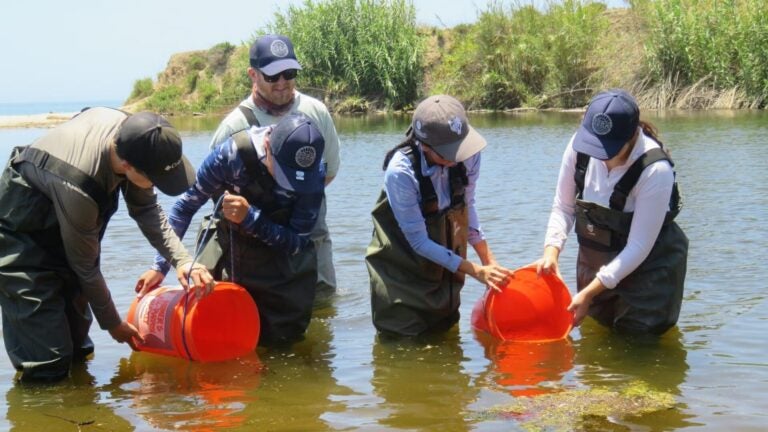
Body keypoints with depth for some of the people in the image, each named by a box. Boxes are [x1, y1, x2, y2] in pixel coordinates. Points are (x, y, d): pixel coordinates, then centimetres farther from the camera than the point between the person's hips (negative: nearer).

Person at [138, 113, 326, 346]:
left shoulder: (314, 174, -24)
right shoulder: (232, 154, -27)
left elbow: (296, 242, -20)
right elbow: (187, 205, -12)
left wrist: (250, 218, -35)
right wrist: (160, 265, -11)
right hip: (228, 250, 0)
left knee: (282, 337, 1)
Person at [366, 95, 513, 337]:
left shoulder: (468, 154, -21)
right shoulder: (400, 172, -33)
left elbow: (467, 207, -4)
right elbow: (419, 242, -25)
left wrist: (489, 261, -9)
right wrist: (477, 272, -25)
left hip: (443, 252, 5)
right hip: (402, 260, -4)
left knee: (444, 328, 17)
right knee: (403, 336, 0)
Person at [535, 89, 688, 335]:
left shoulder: (656, 171, -30)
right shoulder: (579, 145, -18)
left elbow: (638, 247, -26)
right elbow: (563, 208, -5)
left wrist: (590, 293, -26)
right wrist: (551, 252, -23)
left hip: (648, 264, -4)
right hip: (595, 259, 5)